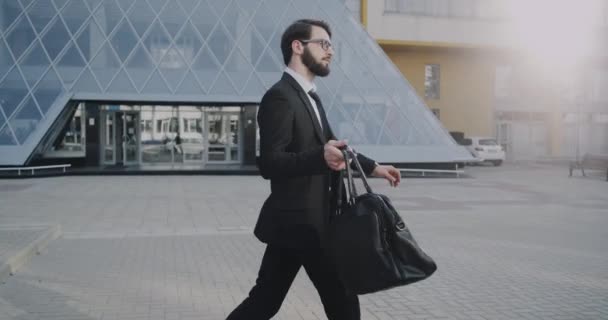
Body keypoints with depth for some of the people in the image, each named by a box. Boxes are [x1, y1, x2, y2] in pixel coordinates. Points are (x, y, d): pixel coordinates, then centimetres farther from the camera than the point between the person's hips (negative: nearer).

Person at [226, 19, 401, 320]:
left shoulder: (309, 96, 15)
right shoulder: (280, 97, -16)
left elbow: (330, 144, 27)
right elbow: (270, 163, -24)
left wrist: (372, 167, 25)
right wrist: (321, 157, -37)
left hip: (297, 221, 9)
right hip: (298, 222, -9)